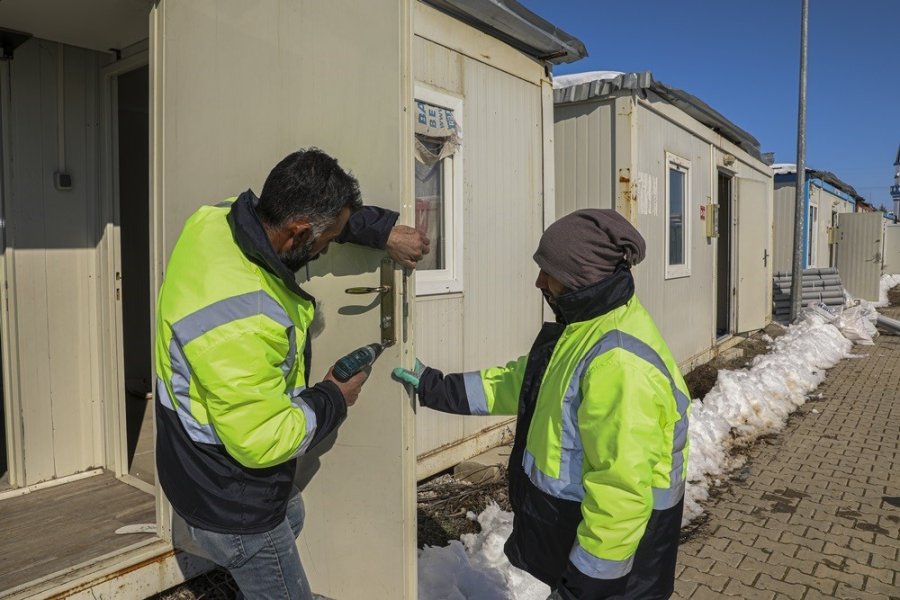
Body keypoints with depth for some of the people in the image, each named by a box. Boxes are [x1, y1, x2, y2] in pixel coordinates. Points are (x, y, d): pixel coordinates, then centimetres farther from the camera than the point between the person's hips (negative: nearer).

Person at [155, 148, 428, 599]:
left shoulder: (216, 218, -13)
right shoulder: (237, 320, -40)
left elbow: (321, 210, 4)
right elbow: (263, 440, -32)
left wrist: (384, 231, -4)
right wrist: (333, 401, -15)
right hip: (233, 510, -9)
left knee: (290, 519, 35)